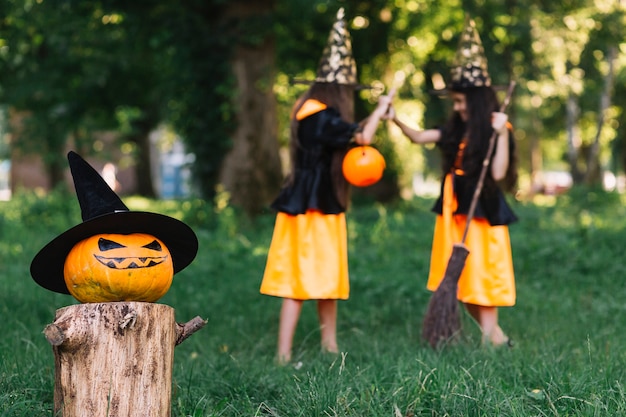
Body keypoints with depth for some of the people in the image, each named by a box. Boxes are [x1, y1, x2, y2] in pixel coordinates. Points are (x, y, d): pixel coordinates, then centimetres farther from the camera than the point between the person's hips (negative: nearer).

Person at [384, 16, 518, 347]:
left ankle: (489, 342, 4)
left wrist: (501, 134, -24)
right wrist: (396, 121, -2)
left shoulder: (494, 131, -10)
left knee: (480, 279, -3)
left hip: (483, 213, -7)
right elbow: (419, 137, 13)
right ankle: (496, 336, 23)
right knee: (461, 282, 11)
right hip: (456, 213, 7)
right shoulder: (456, 131, 8)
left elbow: (498, 173, -20)